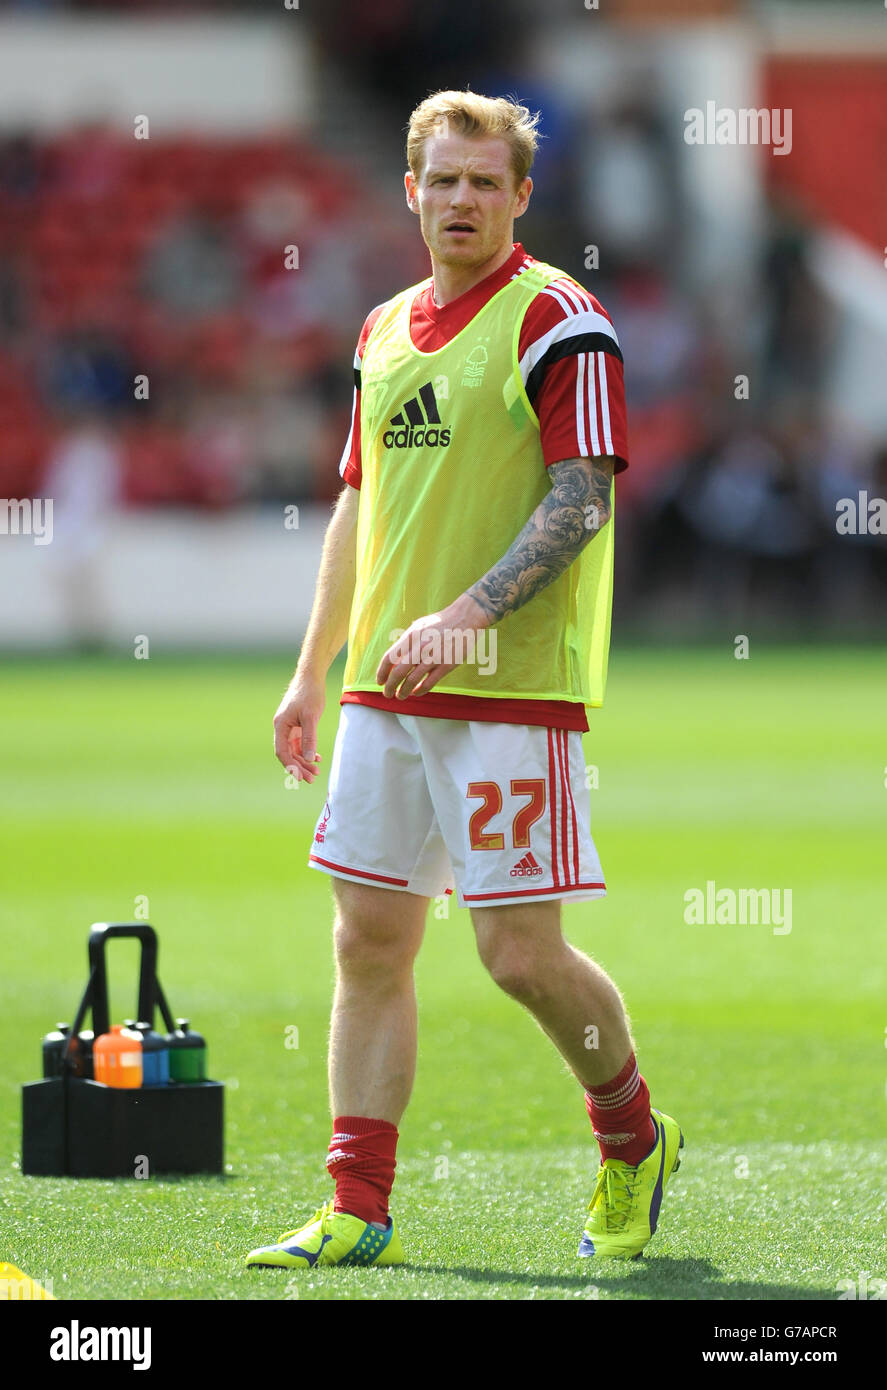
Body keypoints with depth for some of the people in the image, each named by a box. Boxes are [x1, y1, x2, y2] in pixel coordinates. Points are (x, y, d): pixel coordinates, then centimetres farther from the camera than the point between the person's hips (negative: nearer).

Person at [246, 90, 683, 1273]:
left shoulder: (557, 321, -7)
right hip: (386, 689, 7)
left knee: (522, 953, -7)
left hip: (513, 690, -7)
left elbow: (581, 500, -14)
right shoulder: (387, 331, 16)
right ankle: (357, 1213, 6)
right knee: (370, 941, 4)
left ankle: (635, 1139, 18)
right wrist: (312, 674, 19)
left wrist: (465, 615, -24)